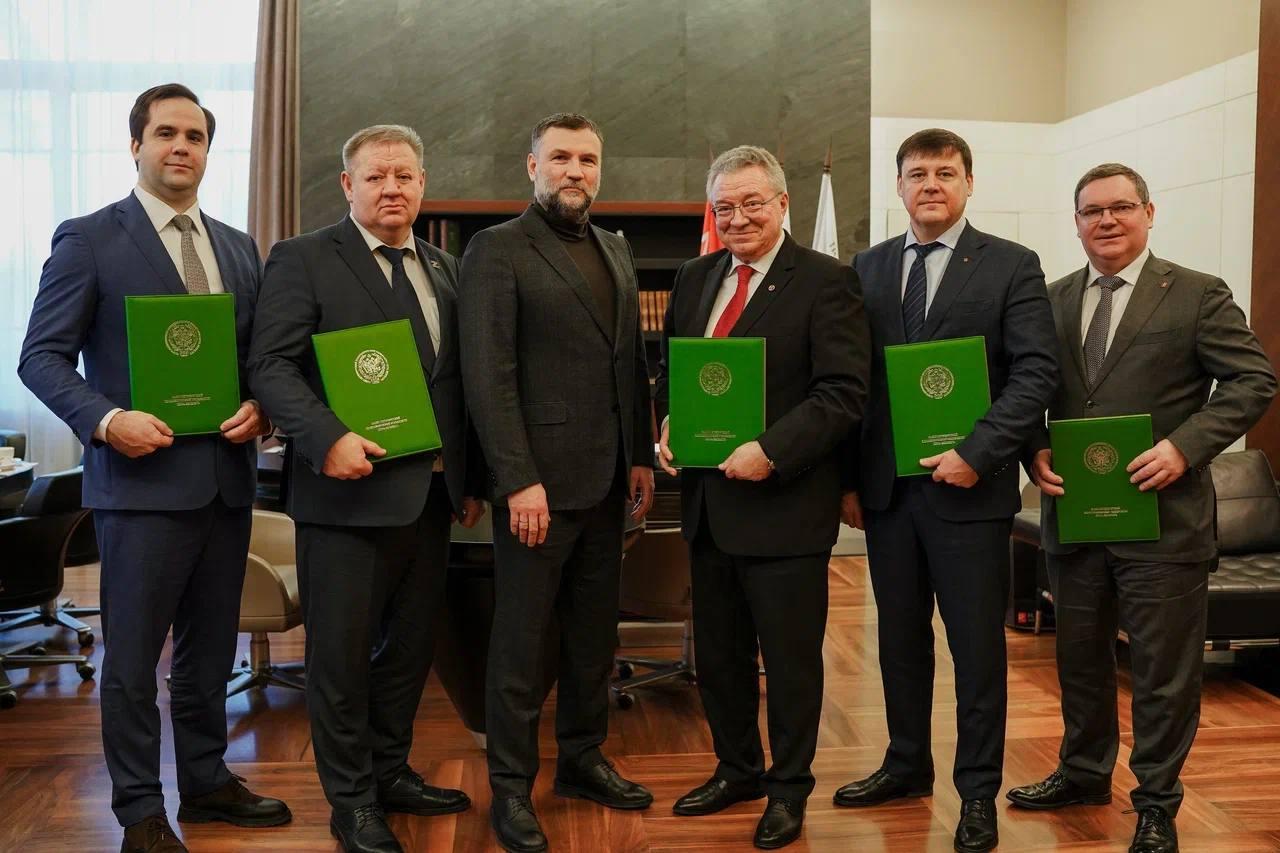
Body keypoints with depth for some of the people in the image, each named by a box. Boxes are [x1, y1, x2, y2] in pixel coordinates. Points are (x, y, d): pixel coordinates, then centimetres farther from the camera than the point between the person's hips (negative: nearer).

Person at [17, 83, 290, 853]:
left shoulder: (239, 248, 12)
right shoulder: (88, 239, -3)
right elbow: (43, 357, -6)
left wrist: (260, 407, -6)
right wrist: (106, 420, -21)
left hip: (227, 478, 5)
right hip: (143, 478, -5)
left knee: (212, 645, 16)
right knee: (133, 654, 5)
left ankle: (207, 778, 33)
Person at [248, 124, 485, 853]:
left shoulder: (446, 269, 15)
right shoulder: (304, 259, -3)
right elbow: (272, 364, -11)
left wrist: (471, 479, 13)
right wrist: (328, 438, -25)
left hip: (431, 492, 6)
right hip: (350, 490, -6)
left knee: (411, 646, 15)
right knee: (343, 654, 5)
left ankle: (391, 773, 33)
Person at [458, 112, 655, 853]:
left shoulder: (616, 251, 15)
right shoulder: (498, 249, -6)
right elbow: (488, 375, -13)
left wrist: (642, 456, 10)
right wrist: (518, 479, -19)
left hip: (607, 477, 7)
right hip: (539, 478, -6)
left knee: (595, 630, 15)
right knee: (523, 640, 4)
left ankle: (583, 757, 30)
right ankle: (512, 786, 16)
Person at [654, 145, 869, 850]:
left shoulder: (825, 281, -9)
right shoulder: (695, 278, 11)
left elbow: (844, 391, -14)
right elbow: (669, 369, 19)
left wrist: (770, 452, -22)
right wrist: (667, 427, -1)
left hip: (784, 502, -6)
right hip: (707, 500, 6)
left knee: (791, 660, 8)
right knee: (717, 655, 18)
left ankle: (789, 788, 27)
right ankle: (737, 768, 38)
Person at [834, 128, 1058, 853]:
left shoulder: (1012, 266, -2)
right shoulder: (869, 267, 9)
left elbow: (1037, 373, -9)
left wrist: (977, 453, -18)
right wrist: (849, 479, 5)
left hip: (968, 488, -4)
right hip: (886, 488, 4)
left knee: (977, 647, 5)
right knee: (900, 637, 16)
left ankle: (979, 793, 20)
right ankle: (907, 766, 33)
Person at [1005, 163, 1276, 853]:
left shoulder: (1198, 295, -4)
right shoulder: (1051, 301, 8)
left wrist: (1185, 446, -19)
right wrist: (1036, 451, -7)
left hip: (1162, 518, -4)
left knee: (1164, 671, 5)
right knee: (1080, 659, 18)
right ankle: (1084, 773, 38)